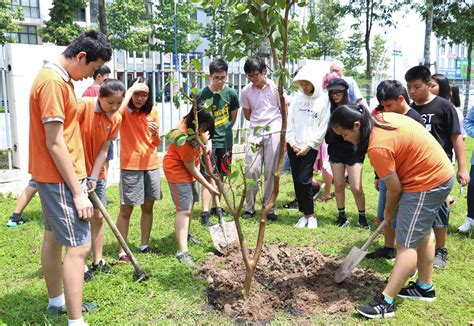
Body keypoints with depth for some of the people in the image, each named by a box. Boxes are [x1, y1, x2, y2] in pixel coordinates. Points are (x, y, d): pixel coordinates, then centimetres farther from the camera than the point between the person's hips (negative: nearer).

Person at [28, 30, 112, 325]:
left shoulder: (59, 78, 11)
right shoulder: (53, 81, -20)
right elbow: (54, 144, -23)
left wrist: (79, 179, 19)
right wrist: (77, 191, -21)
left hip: (56, 175, 11)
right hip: (60, 178, -11)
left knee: (54, 237, 19)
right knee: (79, 246, -10)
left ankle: (57, 301, 34)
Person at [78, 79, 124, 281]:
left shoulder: (116, 118, -3)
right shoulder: (84, 105, -18)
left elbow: (104, 150, -5)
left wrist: (94, 177, -13)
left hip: (96, 174, 5)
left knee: (98, 216, 9)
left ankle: (98, 261, 21)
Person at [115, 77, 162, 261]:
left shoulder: (152, 112, 7)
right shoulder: (125, 111, -5)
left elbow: (156, 143, 11)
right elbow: (116, 113, -32)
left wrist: (156, 133, -12)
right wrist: (130, 90, -22)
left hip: (151, 165, 5)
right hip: (130, 166, -4)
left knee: (148, 206, 10)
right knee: (126, 209, -3)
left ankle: (144, 244, 23)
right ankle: (122, 250, 5)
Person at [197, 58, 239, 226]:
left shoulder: (231, 94, 0)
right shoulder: (202, 94, -11)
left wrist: (225, 131, 13)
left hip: (225, 140, 4)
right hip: (209, 140, -4)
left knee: (220, 175, 13)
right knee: (208, 175, -8)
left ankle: (217, 206, 27)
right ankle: (205, 212, -8)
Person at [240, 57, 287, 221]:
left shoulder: (276, 87, -4)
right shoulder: (246, 91, 2)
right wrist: (259, 122, 7)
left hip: (274, 132, -1)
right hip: (255, 133, 2)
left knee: (271, 171, 2)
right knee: (252, 170, -3)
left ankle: (269, 208, 12)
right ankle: (250, 208, 10)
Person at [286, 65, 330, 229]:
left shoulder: (323, 100, -3)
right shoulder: (296, 97, 8)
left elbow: (323, 127, -5)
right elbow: (289, 121, 8)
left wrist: (309, 145, -10)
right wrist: (292, 142, -2)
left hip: (311, 146, -4)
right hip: (293, 145, 4)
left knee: (304, 180, -11)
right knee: (296, 180, 5)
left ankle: (310, 214, 5)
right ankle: (304, 213, 17)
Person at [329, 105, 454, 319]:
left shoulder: (378, 147, -27)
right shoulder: (383, 118, 0)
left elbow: (394, 189, -18)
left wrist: (388, 213, 2)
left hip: (427, 182, -10)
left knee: (406, 244, -9)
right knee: (421, 234, 20)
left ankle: (385, 302, -5)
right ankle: (425, 287, 34)